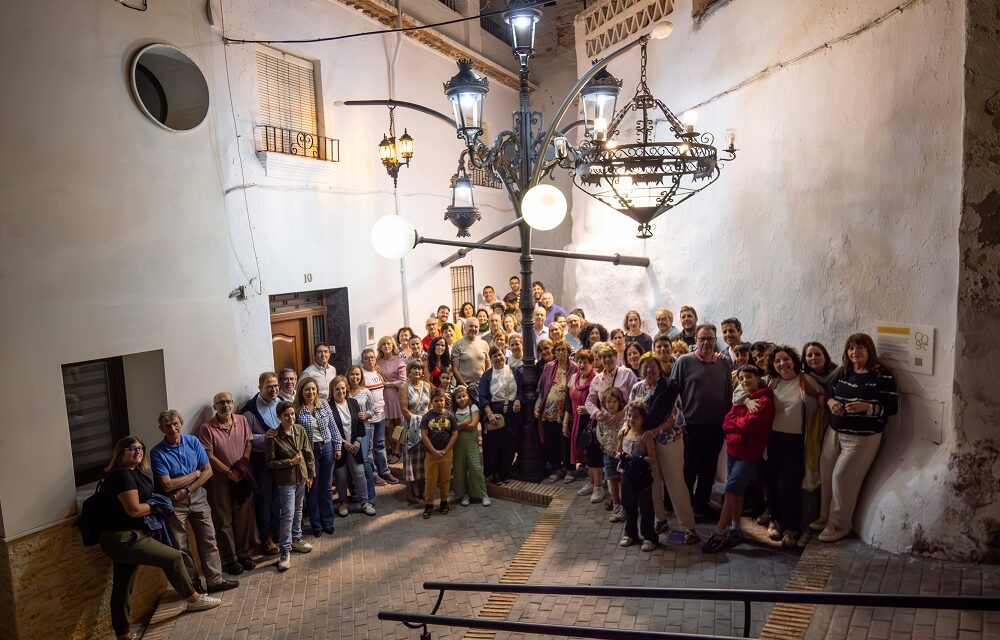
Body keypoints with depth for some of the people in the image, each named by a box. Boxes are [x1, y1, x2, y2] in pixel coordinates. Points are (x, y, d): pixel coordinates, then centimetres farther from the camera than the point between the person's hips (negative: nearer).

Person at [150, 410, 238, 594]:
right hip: (174, 503, -3)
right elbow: (168, 485, -16)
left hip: (198, 498, 3)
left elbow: (208, 471, -3)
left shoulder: (193, 442, -4)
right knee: (181, 547, 7)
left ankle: (215, 580, 15)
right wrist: (195, 473, -10)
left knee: (208, 540, 6)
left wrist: (186, 491, -12)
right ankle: (192, 584, 21)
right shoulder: (157, 453, -13)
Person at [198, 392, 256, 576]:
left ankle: (243, 553, 25)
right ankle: (229, 559, 15)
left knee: (244, 517, 10)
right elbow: (209, 457, -12)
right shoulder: (206, 428, -11)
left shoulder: (242, 421, 1)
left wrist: (243, 466, -7)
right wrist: (230, 472, -14)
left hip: (242, 476, 4)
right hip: (220, 478, -3)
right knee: (224, 521, 5)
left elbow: (248, 444, 6)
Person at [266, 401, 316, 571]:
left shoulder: (300, 430, -3)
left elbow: (309, 453, 5)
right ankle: (285, 551, 3)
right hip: (286, 480, -5)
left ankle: (296, 539, 37)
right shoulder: (274, 436, -17)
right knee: (287, 514, -6)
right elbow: (270, 462, -12)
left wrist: (311, 474, 6)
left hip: (301, 477, 5)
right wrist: (290, 462, -19)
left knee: (298, 511, 19)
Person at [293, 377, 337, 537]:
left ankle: (328, 522, 25)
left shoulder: (324, 404, -2)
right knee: (312, 489, 9)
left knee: (327, 487, 12)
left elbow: (332, 427, 5)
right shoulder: (297, 410, -12)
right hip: (309, 451, -3)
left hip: (327, 448, 3)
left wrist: (337, 446, 4)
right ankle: (316, 525, 23)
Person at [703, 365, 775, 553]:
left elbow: (748, 424, -20)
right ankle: (734, 529, 22)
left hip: (748, 454, -7)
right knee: (737, 491, 13)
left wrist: (733, 422, -3)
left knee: (731, 489, -11)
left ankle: (719, 531, -6)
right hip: (732, 450, 7)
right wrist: (739, 424, -14)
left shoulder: (764, 401, -11)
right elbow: (726, 423, 4)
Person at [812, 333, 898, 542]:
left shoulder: (882, 375, -10)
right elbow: (829, 392, 17)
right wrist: (831, 402, -5)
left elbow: (892, 407, -13)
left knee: (842, 477, -6)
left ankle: (839, 525, 11)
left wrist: (867, 407, -27)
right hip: (835, 432, 6)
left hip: (862, 438, -6)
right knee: (826, 474, 9)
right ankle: (825, 517, 27)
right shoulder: (844, 371, 8)